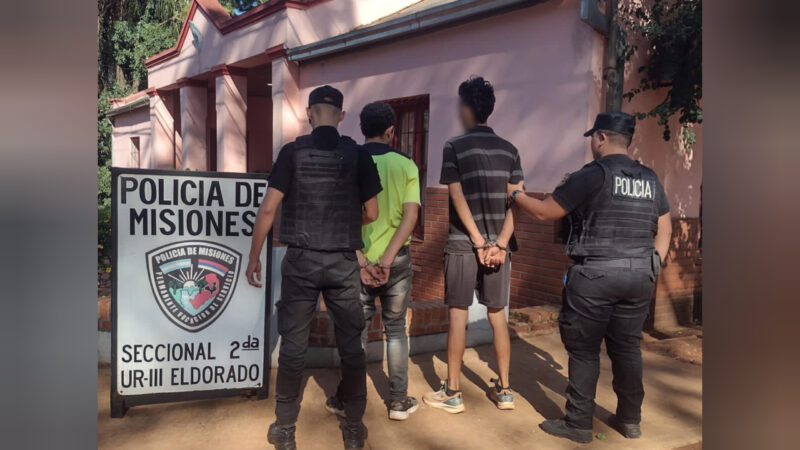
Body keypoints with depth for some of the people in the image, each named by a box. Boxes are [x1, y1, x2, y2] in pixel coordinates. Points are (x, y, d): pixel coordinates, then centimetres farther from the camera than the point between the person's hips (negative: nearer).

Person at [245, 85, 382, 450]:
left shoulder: (292, 152, -3)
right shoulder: (357, 154, 0)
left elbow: (268, 209, -6)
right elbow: (372, 214, 4)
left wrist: (254, 256, 4)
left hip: (301, 260, -1)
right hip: (344, 262, 1)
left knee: (293, 344, 9)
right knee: (350, 344, 10)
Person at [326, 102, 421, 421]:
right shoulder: (405, 165, -4)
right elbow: (410, 216, -13)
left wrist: (361, 261, -11)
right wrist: (387, 260, -15)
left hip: (359, 260, 0)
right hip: (396, 260, 0)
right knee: (395, 329, 13)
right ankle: (399, 401, 19)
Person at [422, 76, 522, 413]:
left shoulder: (455, 146, -5)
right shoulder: (509, 149, 8)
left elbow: (458, 198, -13)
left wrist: (478, 242, -12)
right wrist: (500, 243, -6)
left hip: (463, 245, -4)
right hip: (498, 244, 4)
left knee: (458, 315, 4)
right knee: (497, 316, 11)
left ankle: (452, 393, 11)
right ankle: (503, 390, 19)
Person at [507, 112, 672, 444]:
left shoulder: (593, 174, -9)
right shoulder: (650, 179, 11)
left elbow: (544, 212, -5)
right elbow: (664, 231, 15)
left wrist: (515, 194, 11)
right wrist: (652, 268, 19)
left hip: (595, 274, -6)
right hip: (639, 276, 6)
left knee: (584, 349, 4)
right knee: (627, 347, 15)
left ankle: (579, 424, 12)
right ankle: (630, 420, 26)